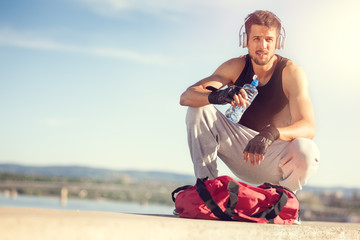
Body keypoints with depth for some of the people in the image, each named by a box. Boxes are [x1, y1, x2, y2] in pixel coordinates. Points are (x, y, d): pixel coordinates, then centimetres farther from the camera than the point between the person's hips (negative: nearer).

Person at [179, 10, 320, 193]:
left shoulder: (291, 73, -13)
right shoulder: (236, 67, -5)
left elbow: (308, 128, -25)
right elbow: (186, 97, -16)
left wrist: (271, 133, -47)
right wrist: (216, 96, -40)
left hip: (275, 157, -2)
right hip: (242, 152, 2)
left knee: (306, 150, -36)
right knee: (198, 108, -15)